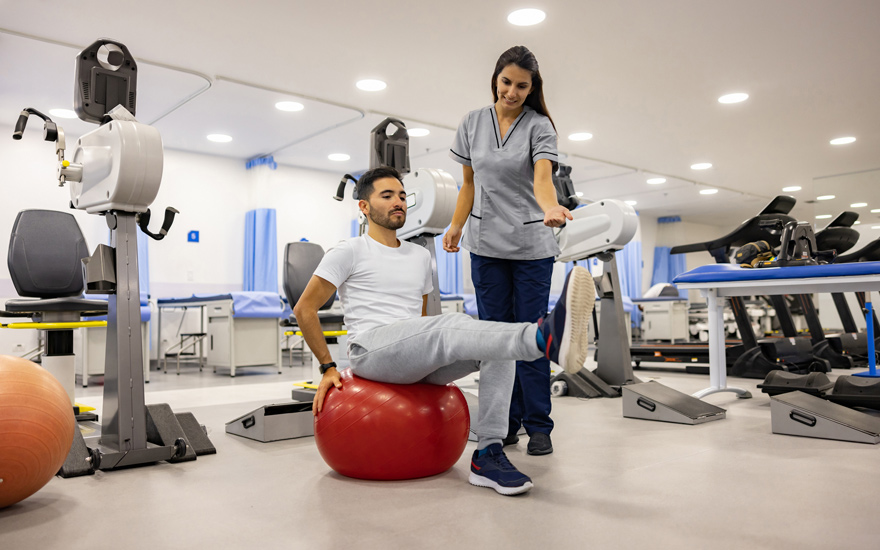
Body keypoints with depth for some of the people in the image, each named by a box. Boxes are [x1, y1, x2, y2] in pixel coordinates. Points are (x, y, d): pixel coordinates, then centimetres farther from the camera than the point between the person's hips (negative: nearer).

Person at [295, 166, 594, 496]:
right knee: (450, 325, -36)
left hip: (421, 362, 7)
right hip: (372, 351, -6)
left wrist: (436, 359, 15)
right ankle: (545, 338, -63)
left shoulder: (420, 256, 23)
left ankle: (487, 454, -23)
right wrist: (328, 367, -1)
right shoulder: (350, 252, 5)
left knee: (498, 346, -19)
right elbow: (304, 309, 3)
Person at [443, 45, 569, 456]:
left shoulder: (539, 126, -3)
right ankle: (504, 423, 16)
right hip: (486, 244, 3)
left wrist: (551, 207, -40)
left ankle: (539, 426, 11)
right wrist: (456, 225, 4)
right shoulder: (472, 123, 7)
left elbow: (542, 176, -20)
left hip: (532, 245, -2)